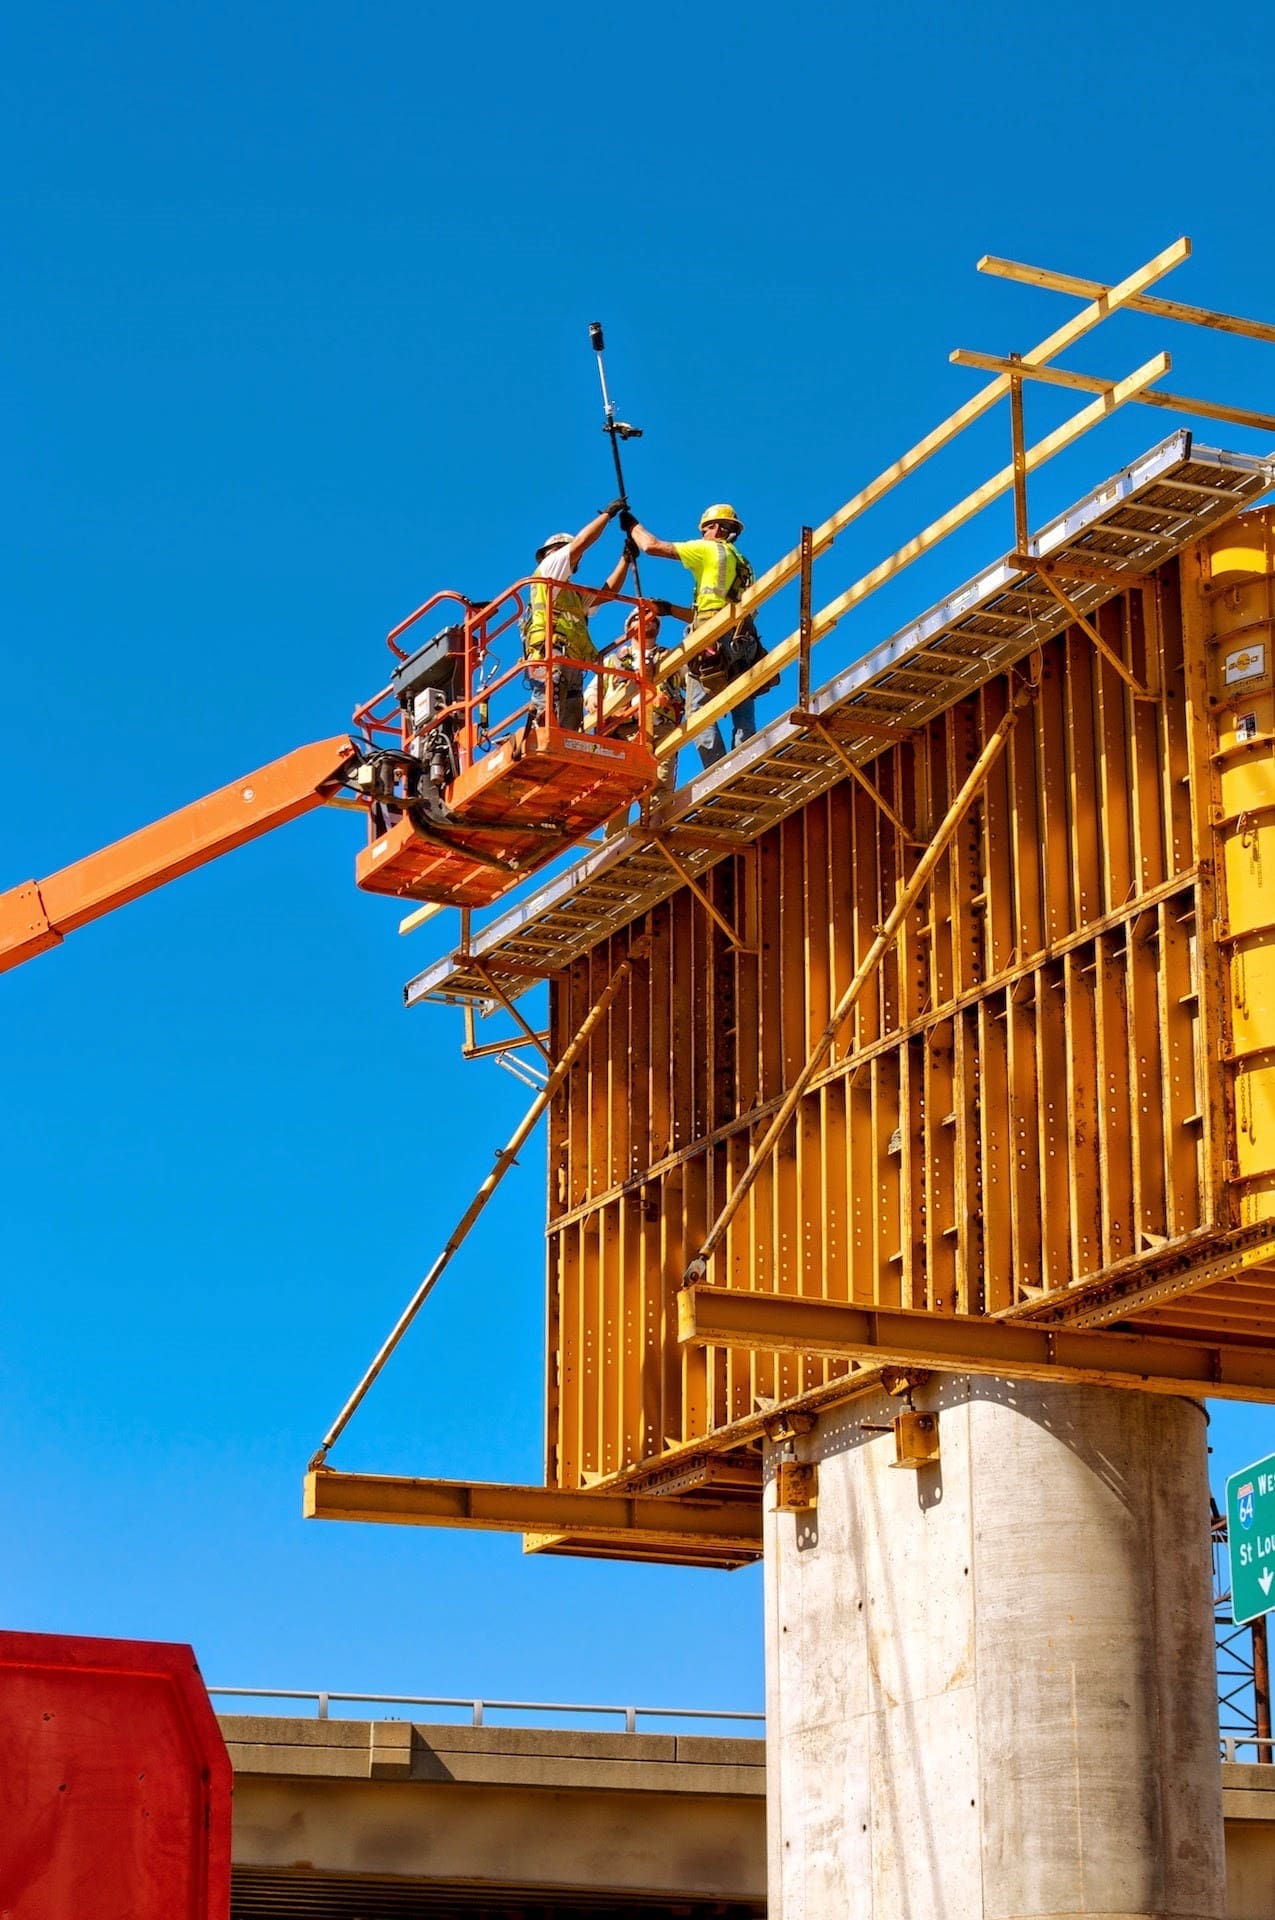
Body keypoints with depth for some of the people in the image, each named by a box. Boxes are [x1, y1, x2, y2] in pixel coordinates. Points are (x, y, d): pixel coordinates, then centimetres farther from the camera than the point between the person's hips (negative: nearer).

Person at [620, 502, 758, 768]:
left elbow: (652, 546, 6)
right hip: (742, 645, 7)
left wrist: (632, 524, 23)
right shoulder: (742, 564, 27)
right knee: (744, 722, 1)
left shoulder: (710, 550, 5)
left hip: (713, 644, -7)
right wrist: (670, 609, 31)